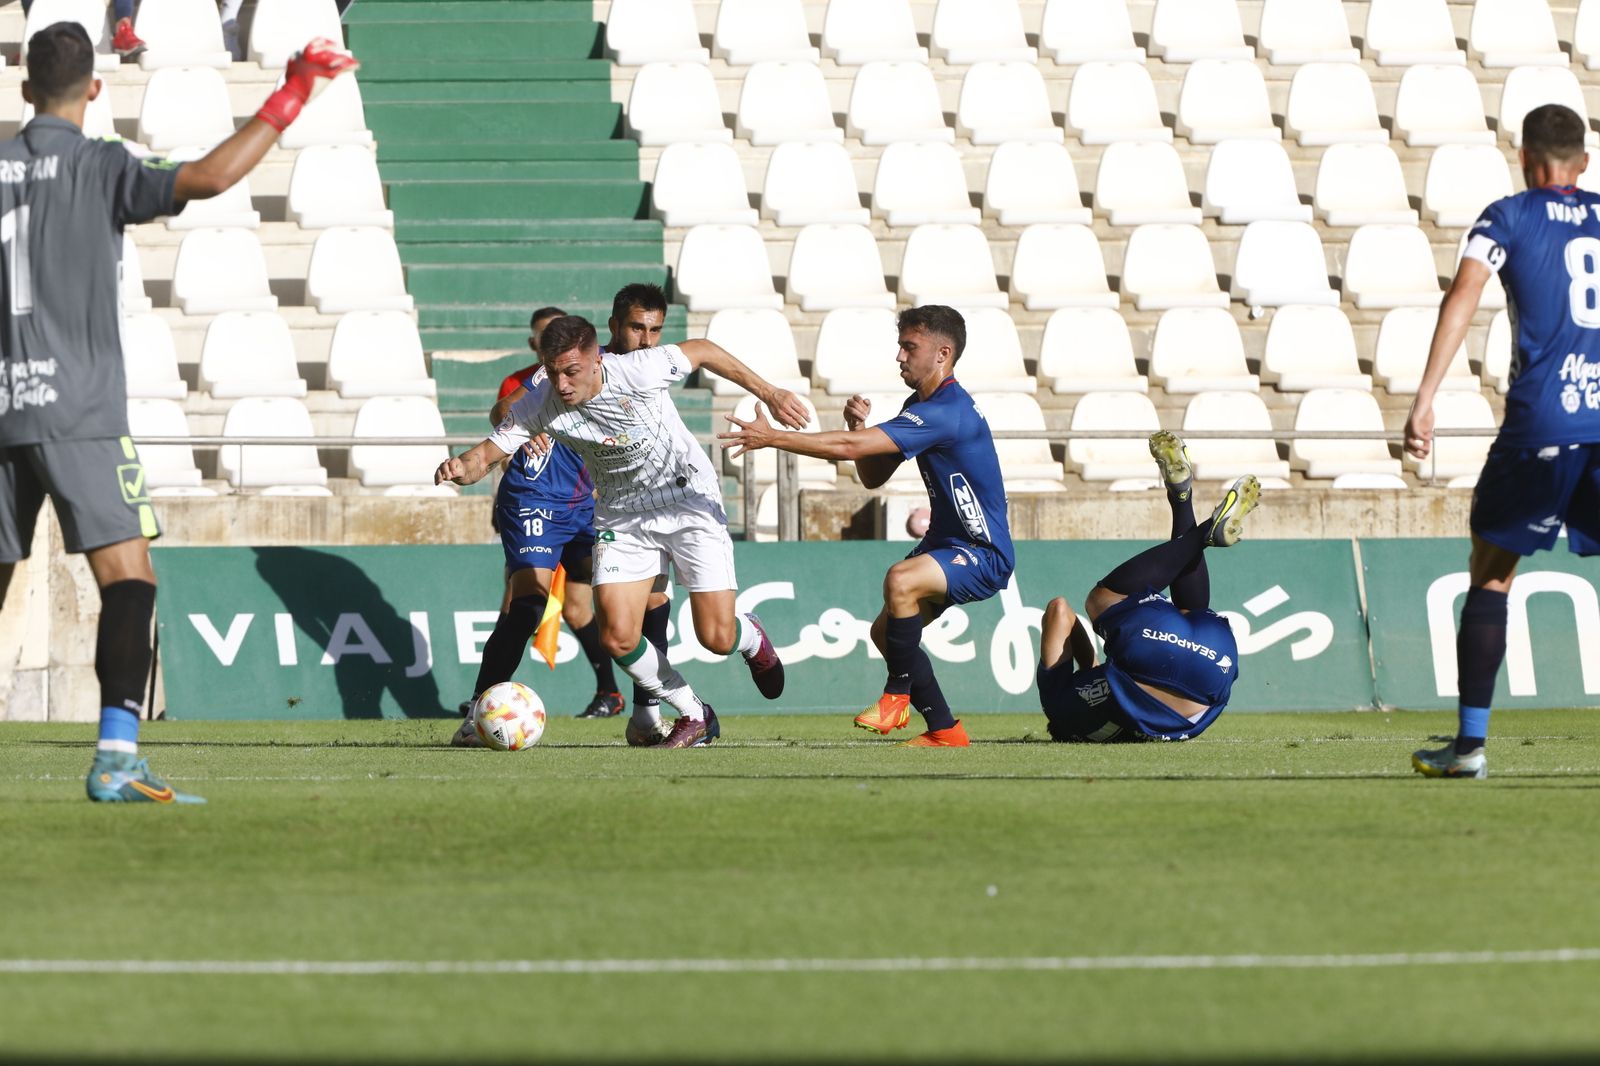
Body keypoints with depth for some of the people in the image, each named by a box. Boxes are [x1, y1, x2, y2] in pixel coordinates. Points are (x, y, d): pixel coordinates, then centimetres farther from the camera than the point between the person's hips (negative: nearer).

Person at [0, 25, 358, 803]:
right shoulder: (97, 168, -5)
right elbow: (207, 178, -19)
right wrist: (290, 98, -14)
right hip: (78, 412, -5)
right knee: (127, 577, -9)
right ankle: (116, 759, -23)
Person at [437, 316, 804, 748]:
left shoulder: (638, 372, -28)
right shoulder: (538, 407, -19)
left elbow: (702, 351, -11)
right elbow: (487, 453, -16)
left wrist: (769, 393, -5)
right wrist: (461, 467, -41)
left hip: (688, 498, -3)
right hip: (621, 514, 3)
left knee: (716, 638, -7)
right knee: (618, 639, -11)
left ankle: (751, 639, 33)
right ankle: (694, 717, 13)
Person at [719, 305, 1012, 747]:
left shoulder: (946, 413, -25)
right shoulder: (919, 407, 9)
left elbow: (850, 447, -29)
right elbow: (872, 476, 14)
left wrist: (771, 438, -25)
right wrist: (859, 426, -5)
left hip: (983, 555, -11)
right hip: (947, 542, 11)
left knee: (901, 580, -34)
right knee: (887, 631, 7)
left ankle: (898, 695, -17)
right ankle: (944, 730, 15)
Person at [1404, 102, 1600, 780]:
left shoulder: (1507, 218, 4)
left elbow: (1462, 299, -10)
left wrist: (1424, 398, -15)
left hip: (1541, 420, -3)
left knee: (1490, 573, 8)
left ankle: (1470, 743, 5)